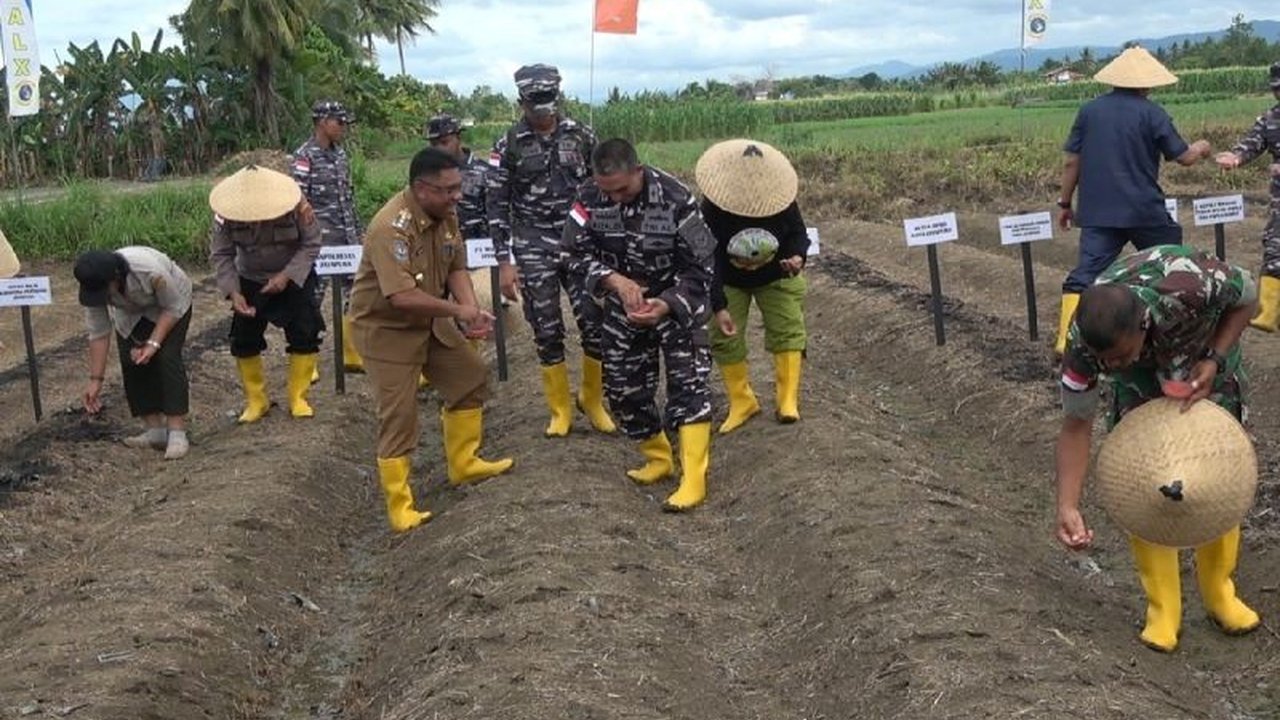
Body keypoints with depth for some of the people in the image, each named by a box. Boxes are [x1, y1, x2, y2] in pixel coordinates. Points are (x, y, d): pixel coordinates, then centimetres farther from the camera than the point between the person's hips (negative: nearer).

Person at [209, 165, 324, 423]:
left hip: (294, 278, -1)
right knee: (244, 341, 1)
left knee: (304, 337, -5)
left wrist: (286, 276, -28)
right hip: (251, 281, 1)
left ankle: (298, 399, 10)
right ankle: (256, 401, 16)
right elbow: (220, 255, -15)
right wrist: (233, 292, -26)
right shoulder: (226, 214, -25)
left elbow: (311, 244, -18)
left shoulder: (296, 204, -29)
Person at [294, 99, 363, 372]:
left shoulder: (340, 153, 11)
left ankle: (352, 354, 20)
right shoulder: (305, 156, -11)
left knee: (355, 292, 9)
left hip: (347, 237, 7)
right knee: (314, 296, 0)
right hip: (321, 238, -7)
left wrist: (357, 231, 15)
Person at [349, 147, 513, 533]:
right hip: (386, 328, -8)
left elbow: (456, 269, 0)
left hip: (430, 321, 9)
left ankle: (463, 464, 31)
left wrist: (472, 309, -19)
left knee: (472, 377, 16)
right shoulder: (391, 227, -32)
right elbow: (402, 296, -37)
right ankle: (399, 507, 4)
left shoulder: (446, 214, -6)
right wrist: (458, 310, -28)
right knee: (399, 417, -7)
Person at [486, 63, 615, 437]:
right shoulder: (509, 146, -3)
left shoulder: (581, 136, 2)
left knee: (596, 322, -5)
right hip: (533, 248, -1)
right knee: (547, 331, 3)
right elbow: (497, 205, -1)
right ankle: (560, 410, 18)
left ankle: (593, 400, 16)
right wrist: (504, 262, -5)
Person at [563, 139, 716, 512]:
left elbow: (700, 267, -20)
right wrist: (616, 281, -25)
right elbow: (578, 252, -7)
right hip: (623, 304, 4)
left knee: (687, 381, -15)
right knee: (623, 387, 7)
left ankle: (693, 479, -16)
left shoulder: (676, 200, -27)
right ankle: (659, 458, 27)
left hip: (678, 302, -4)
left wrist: (666, 306, -34)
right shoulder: (591, 197, -17)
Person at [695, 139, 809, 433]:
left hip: (776, 277, 1)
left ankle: (788, 400, -3)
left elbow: (798, 232, -9)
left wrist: (797, 255, -34)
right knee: (724, 337, -5)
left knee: (788, 329, -9)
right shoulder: (712, 207, -29)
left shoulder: (781, 200, -23)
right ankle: (742, 402, 7)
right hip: (728, 281, -1)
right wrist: (718, 306, -34)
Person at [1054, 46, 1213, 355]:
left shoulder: (1089, 110, 4)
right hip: (1144, 210, -2)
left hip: (1097, 213, 2)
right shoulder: (1152, 113, -5)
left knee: (1085, 274, -3)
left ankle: (1066, 340, -14)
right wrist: (1201, 148, 23)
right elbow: (1184, 157, 1)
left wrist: (1065, 203, 14)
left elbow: (1072, 162, 4)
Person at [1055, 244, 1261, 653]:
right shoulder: (1083, 342, -37)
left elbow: (1247, 298, -20)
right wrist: (1068, 506, -33)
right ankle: (1162, 610, 4)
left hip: (1207, 359, 0)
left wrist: (1213, 362, -31)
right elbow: (1076, 424, -24)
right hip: (1141, 377, 0)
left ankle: (1219, 592, 21)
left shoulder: (1191, 285, -45)